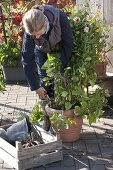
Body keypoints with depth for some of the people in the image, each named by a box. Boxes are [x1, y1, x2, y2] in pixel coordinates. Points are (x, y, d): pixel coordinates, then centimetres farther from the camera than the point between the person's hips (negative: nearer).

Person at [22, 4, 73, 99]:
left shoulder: (60, 18, -41)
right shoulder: (30, 30, -35)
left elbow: (68, 44, -27)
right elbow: (27, 60, -26)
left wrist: (62, 70, -28)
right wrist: (36, 87, -25)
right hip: (41, 51, 1)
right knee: (44, 78, 0)